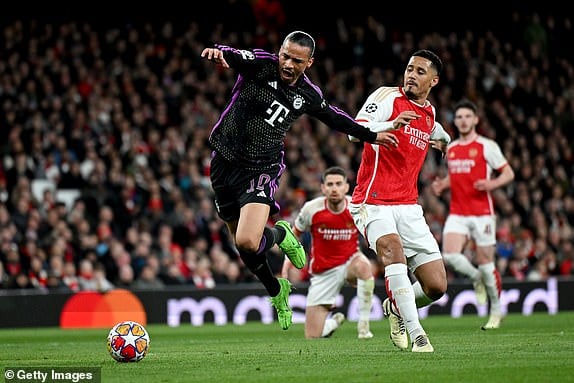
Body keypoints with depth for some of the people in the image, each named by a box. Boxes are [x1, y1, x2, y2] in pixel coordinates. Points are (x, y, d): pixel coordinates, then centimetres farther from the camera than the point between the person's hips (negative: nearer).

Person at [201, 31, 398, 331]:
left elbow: (333, 117, 19)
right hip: (225, 160, 1)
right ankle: (276, 290, 39)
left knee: (248, 242, -23)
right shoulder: (260, 64, -12)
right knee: (242, 244, 10)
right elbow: (231, 56, -32)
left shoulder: (308, 95, -2)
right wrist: (217, 53, -56)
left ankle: (281, 234, 14)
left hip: (262, 168, 0)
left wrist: (370, 135, 25)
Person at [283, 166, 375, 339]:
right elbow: (294, 234, 6)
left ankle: (364, 324, -27)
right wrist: (287, 264, -3)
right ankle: (334, 321, 36)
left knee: (363, 265, -42)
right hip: (323, 272, 1)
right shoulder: (311, 208, -11)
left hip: (350, 262, -1)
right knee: (312, 337, -3)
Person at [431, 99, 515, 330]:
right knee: (450, 257, -18)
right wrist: (441, 185, 8)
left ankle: (496, 311, 17)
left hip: (482, 213, -4)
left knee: (485, 263, -1)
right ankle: (476, 279, 13)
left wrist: (491, 184, -19)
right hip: (457, 214, 4)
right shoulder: (450, 149, 13)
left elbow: (508, 173, 0)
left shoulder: (487, 146, -3)